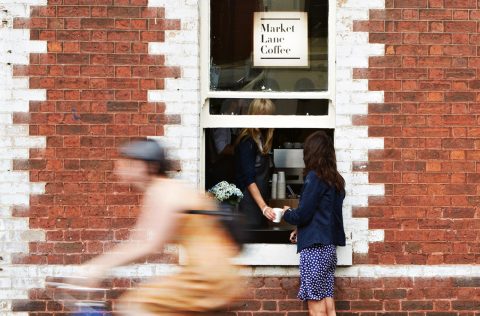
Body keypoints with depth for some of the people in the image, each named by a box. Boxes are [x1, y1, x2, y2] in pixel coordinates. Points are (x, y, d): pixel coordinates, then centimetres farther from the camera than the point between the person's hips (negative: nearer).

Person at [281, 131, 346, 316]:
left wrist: (287, 214, 8)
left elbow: (303, 214, -12)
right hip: (330, 246, 8)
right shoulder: (335, 179, 12)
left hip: (315, 247, -8)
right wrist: (301, 230, 20)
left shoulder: (315, 177, -11)